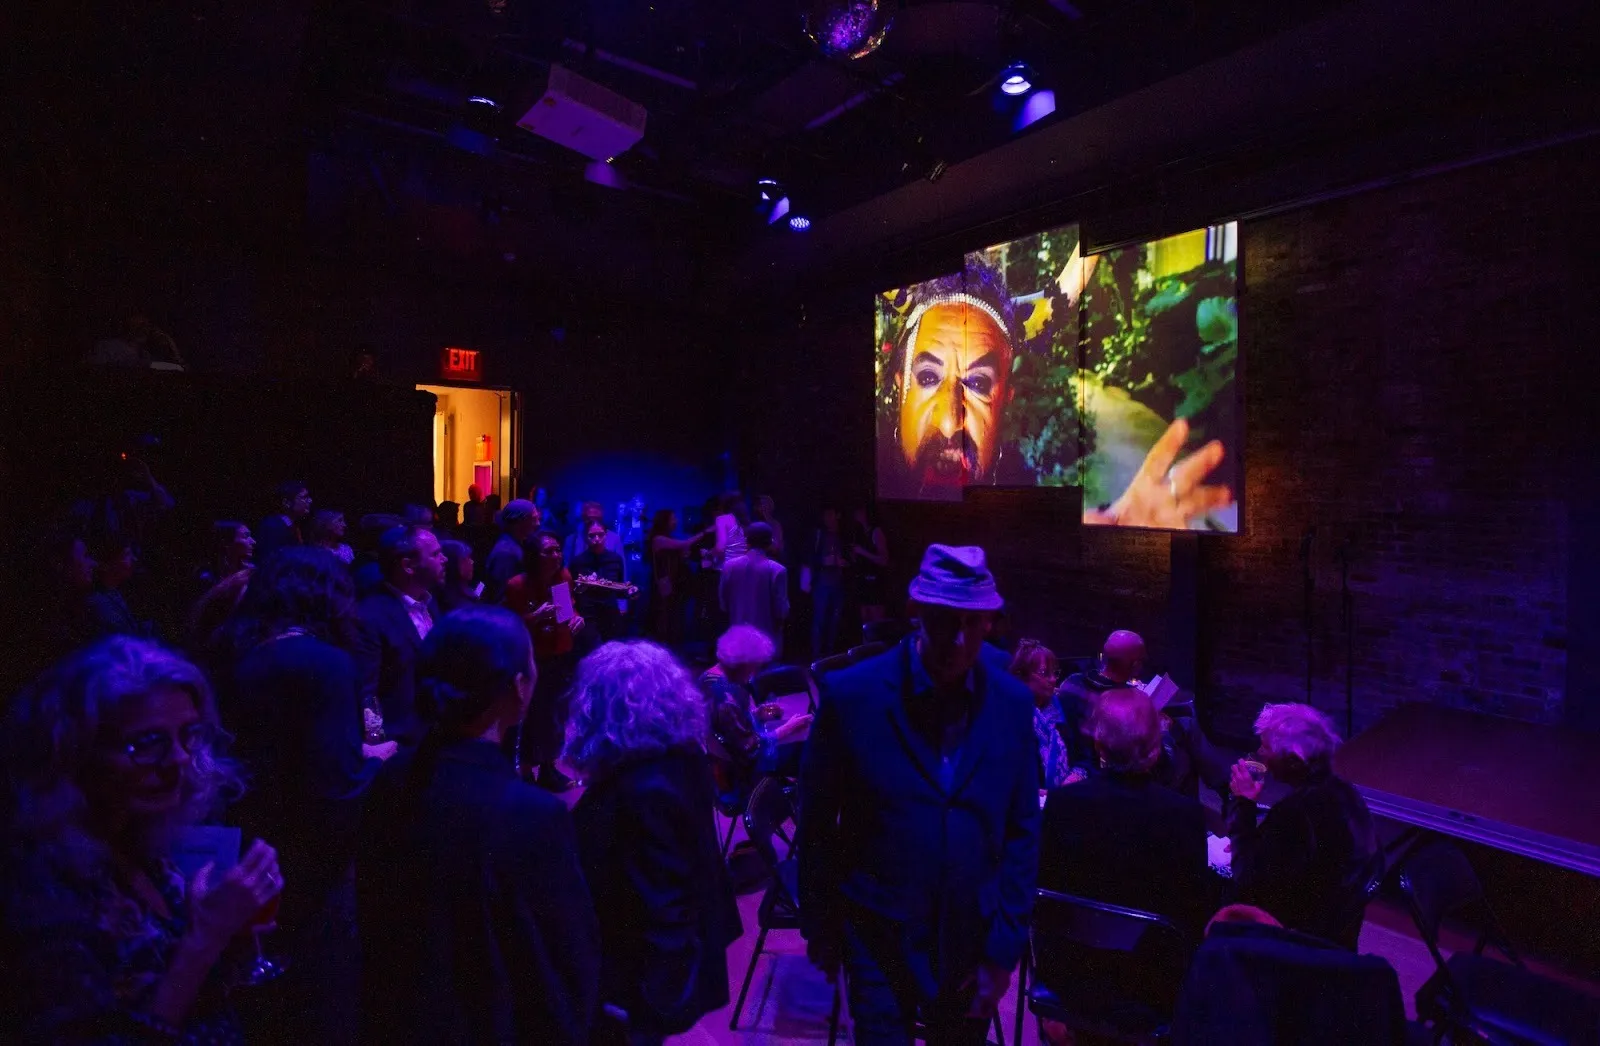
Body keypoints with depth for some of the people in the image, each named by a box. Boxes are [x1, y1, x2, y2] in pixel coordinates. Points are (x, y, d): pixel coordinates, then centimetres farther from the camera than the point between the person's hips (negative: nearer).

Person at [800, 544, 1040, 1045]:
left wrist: (1004, 948, -2)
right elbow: (816, 823, -7)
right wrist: (819, 928, 1)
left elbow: (1022, 832, -1)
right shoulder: (851, 694, -17)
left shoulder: (1013, 703, -8)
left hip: (973, 944, 3)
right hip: (879, 942, -3)